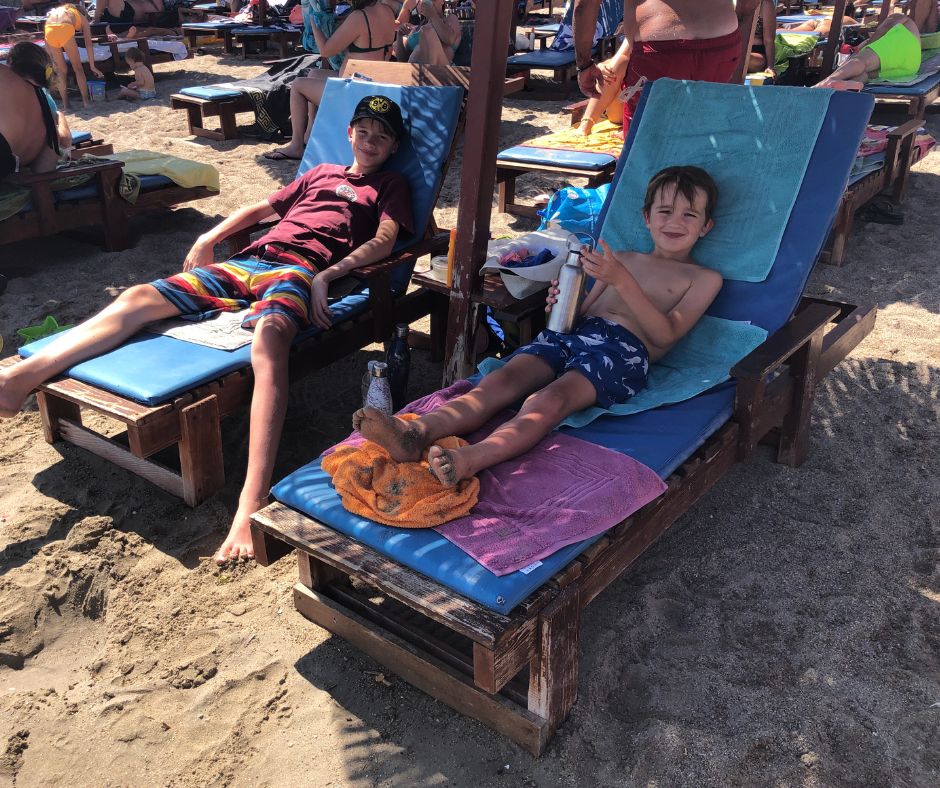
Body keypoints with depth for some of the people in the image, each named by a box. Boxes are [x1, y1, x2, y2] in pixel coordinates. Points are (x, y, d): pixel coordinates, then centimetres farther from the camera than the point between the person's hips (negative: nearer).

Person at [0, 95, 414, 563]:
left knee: (268, 335, -41)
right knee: (140, 298, -15)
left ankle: (253, 502, -55)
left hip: (298, 269, -6)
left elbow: (384, 241, 1)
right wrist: (209, 238, 22)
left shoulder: (390, 186, 20)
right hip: (249, 261, 6)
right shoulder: (320, 173, 35)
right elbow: (261, 208, 39)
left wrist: (328, 274, -15)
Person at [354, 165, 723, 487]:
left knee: (548, 399, -35)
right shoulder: (621, 258, 32)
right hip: (572, 332, 5)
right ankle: (416, 433, -49)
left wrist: (621, 281, -9)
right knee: (500, 380, -26)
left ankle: (467, 460, -60)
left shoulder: (704, 278, 19)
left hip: (624, 348, -5)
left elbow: (666, 334, 1)